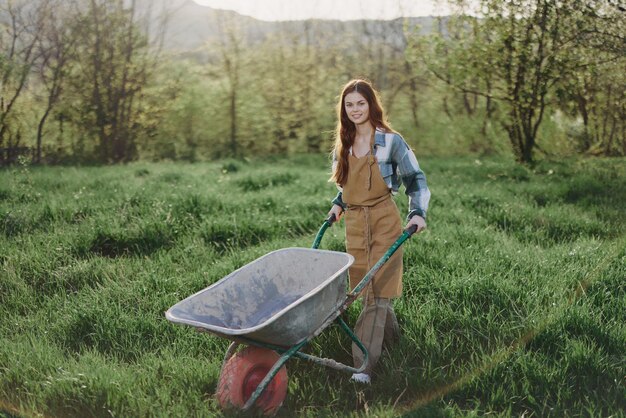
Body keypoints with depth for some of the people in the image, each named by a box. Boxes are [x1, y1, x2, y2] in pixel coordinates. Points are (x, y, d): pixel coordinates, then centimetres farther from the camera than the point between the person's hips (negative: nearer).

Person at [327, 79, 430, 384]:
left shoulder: (390, 141, -5)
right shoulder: (342, 144, 10)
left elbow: (416, 179, 0)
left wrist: (418, 213, -12)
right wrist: (338, 205, 10)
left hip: (384, 221, -5)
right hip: (354, 224, 6)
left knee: (377, 293, -7)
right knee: (367, 291, 12)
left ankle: (364, 364, -7)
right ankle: (392, 339, 34)